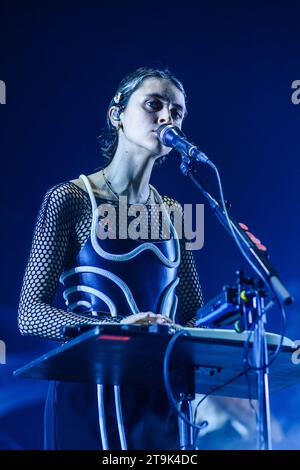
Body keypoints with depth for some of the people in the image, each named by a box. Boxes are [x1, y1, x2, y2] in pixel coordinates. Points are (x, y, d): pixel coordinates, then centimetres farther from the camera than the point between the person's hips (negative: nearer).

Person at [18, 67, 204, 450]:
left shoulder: (172, 214, 11)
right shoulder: (70, 199, -4)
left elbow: (192, 314, 15)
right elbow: (30, 314, -10)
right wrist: (116, 328, -25)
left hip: (160, 400, 5)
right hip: (89, 395, -4)